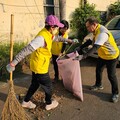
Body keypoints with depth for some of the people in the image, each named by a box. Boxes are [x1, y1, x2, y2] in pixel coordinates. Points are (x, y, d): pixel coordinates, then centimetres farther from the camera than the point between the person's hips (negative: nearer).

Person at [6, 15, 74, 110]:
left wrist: (66, 40, 31)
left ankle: (26, 102, 39)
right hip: (40, 67, -9)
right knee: (48, 86, 12)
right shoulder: (42, 37, -28)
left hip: (37, 66, 9)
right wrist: (14, 62, -32)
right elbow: (27, 50, -32)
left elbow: (56, 38, 26)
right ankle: (49, 104, 34)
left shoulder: (48, 34, 2)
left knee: (35, 84, 23)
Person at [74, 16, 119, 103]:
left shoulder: (102, 33, -35)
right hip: (102, 55, 9)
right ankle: (98, 85, 43)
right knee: (98, 71, 19)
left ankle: (115, 93, 20)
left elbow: (95, 48, -42)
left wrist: (83, 56, -48)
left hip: (112, 56, -9)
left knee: (111, 76, 0)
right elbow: (90, 41, 6)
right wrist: (80, 48, -2)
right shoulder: (96, 30, -4)